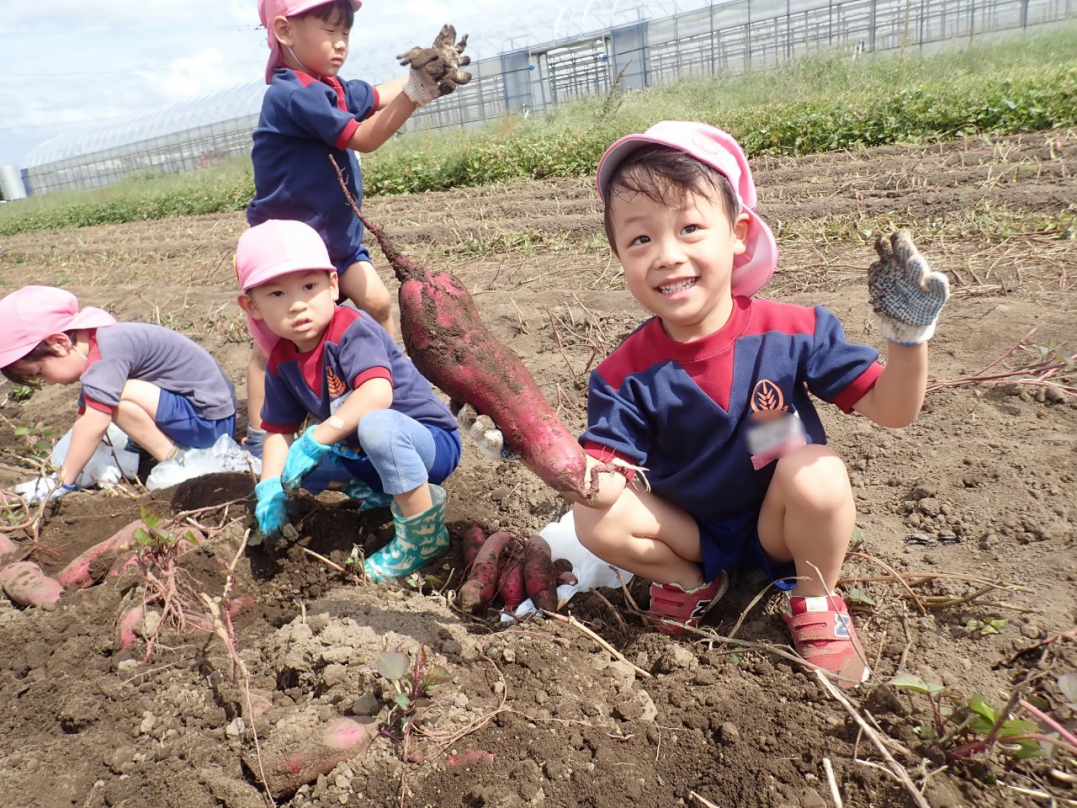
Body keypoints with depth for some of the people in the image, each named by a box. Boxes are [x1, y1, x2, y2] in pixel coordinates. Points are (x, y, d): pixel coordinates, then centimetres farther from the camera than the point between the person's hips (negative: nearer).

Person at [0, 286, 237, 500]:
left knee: (118, 395, -22)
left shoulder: (107, 352, -21)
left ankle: (176, 461, -11)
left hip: (211, 420, -10)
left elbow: (94, 423, -26)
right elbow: (85, 419, 11)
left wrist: (64, 481, -19)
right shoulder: (96, 348, 10)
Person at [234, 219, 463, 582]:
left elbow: (378, 393, -38)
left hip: (432, 441, -8)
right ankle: (389, 491, 14)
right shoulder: (281, 362, 1)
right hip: (363, 455, 8)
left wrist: (317, 439, -37)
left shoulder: (352, 329, -22)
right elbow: (279, 430, 5)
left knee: (376, 424, -38)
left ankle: (424, 535, -20)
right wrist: (270, 488, -10)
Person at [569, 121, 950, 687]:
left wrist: (908, 335, -30)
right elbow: (606, 483, -22)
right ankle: (690, 580, 10)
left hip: (781, 527, 0)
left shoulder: (793, 333, -18)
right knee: (598, 521, -23)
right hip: (690, 530, 1)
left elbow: (890, 410, -13)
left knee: (816, 470, -32)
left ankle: (815, 599, 0)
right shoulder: (625, 377, -19)